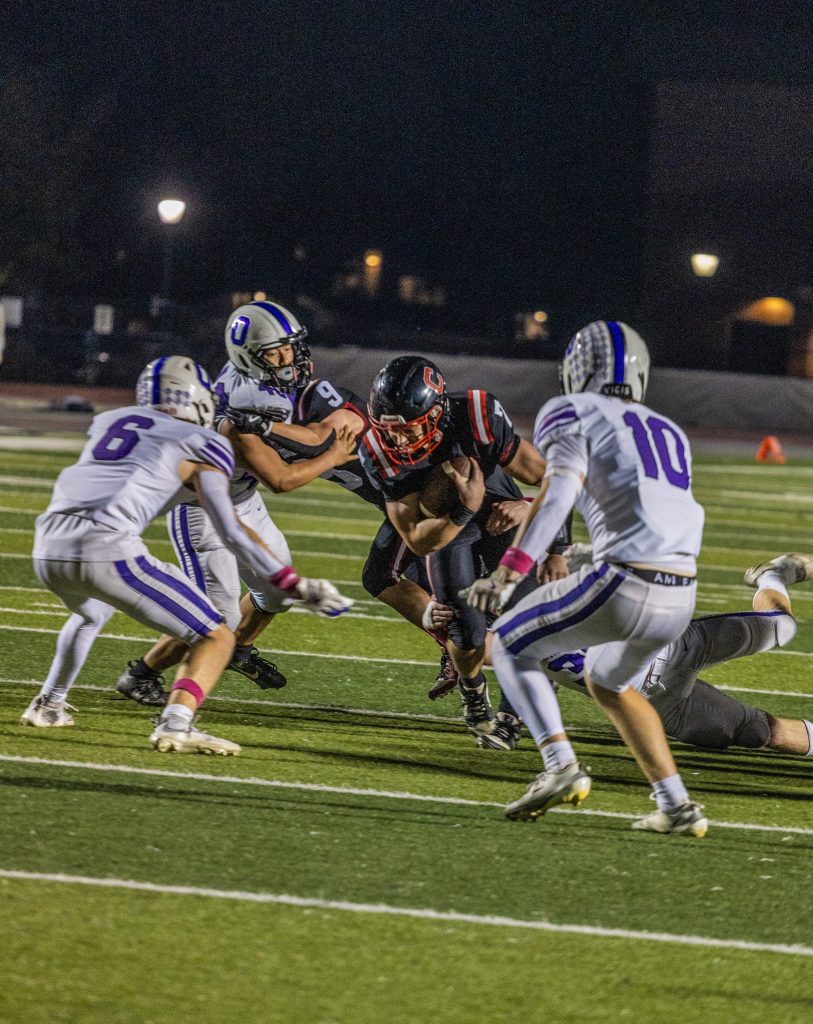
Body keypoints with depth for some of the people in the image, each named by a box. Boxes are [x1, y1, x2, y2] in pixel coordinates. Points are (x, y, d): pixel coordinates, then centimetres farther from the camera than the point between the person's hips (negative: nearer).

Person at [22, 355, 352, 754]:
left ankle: (48, 705, 40)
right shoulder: (199, 445, 11)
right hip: (107, 549, -6)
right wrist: (296, 586, 4)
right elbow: (230, 530, 2)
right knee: (215, 639, 1)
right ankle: (175, 725, -23)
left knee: (91, 613, 41)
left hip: (49, 548, 6)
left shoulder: (108, 421, 26)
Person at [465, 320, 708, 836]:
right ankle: (678, 806, 19)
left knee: (511, 645, 13)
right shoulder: (668, 431, 25)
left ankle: (561, 764, -6)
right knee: (608, 682, 30)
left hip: (624, 584, -7)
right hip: (681, 596, 7)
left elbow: (556, 496, -11)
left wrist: (507, 573, -19)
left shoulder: (575, 415, 5)